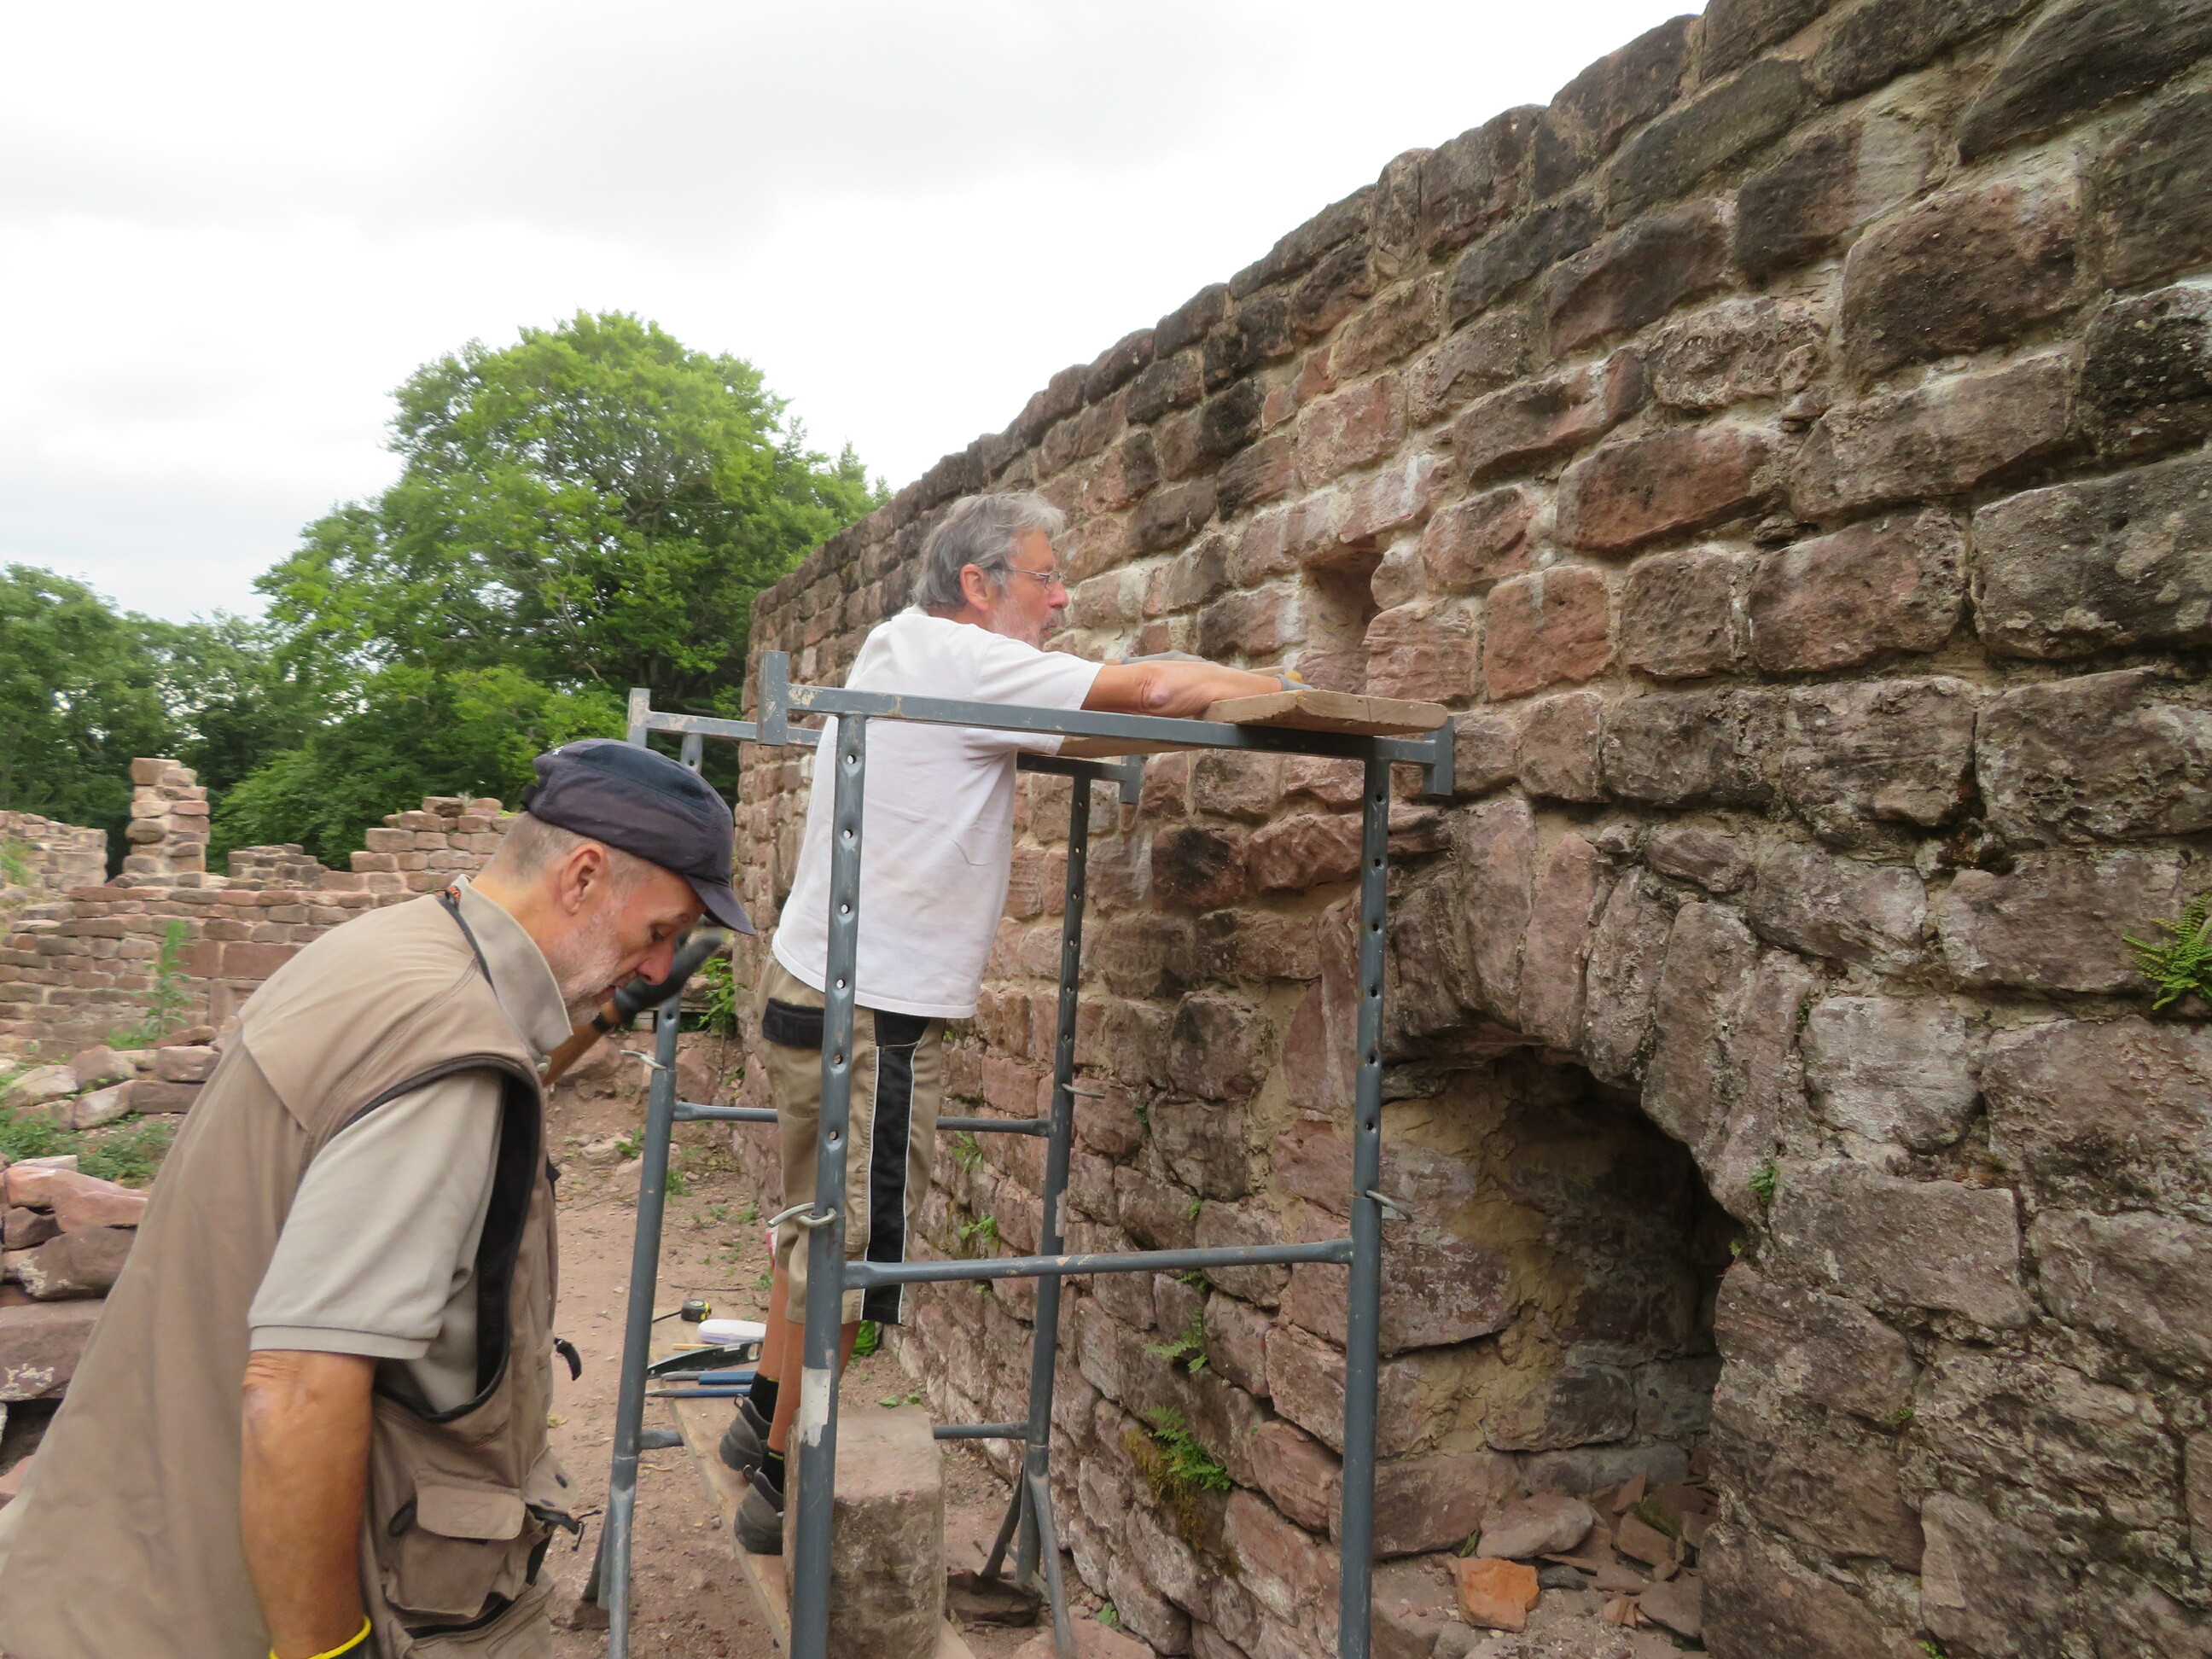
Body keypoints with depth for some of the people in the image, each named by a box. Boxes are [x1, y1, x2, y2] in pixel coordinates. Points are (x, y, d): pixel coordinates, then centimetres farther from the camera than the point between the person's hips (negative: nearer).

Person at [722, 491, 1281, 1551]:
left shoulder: (898, 647, 13)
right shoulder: (959, 659, -15)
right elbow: (1155, 687, -19)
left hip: (815, 985, 10)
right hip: (869, 1011, -10)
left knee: (823, 1222, 22)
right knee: (850, 1250, 2)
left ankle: (763, 1417, 37)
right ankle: (784, 1486, 17)